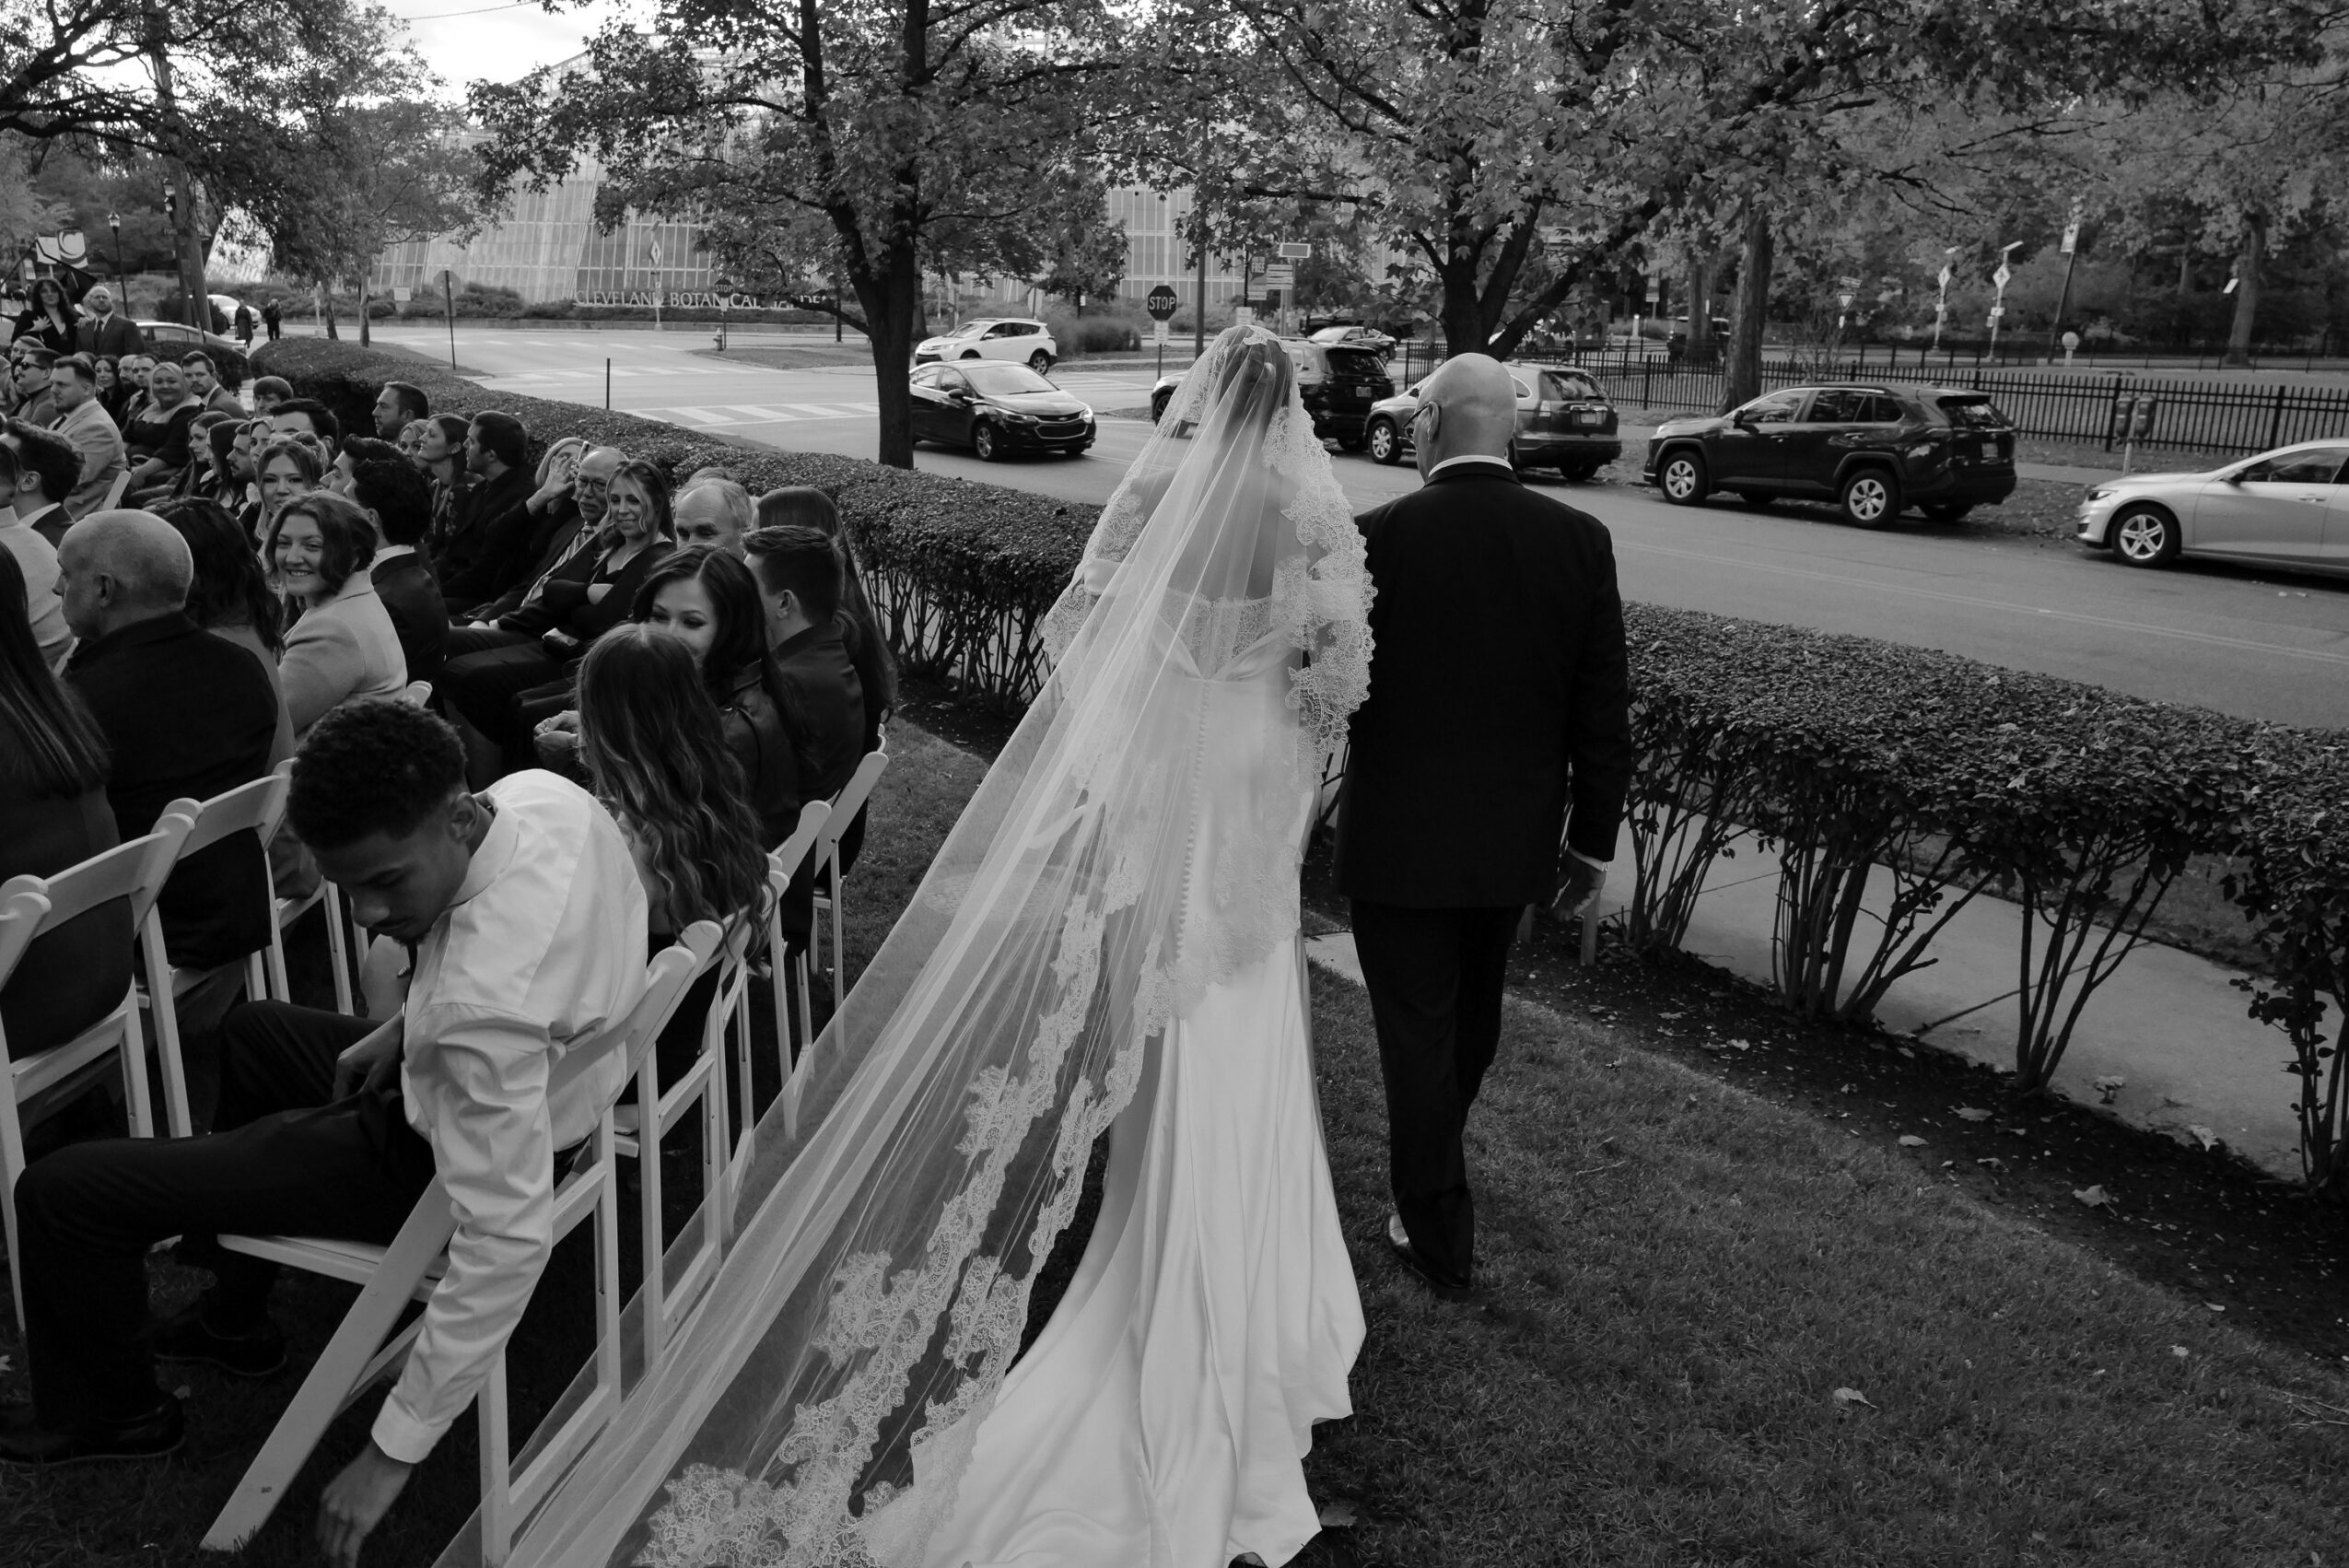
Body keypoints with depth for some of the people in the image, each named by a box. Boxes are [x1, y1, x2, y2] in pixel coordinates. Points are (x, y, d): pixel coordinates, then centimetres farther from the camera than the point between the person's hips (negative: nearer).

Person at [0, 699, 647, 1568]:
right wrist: (405, 1027, -1)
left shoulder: (487, 1003, -43)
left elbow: (507, 1240, -37)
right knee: (251, 1032, 34)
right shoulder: (541, 791, -19)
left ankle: (105, 1412, 29)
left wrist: (393, 1452, -28)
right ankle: (231, 1321, 47)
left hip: (429, 1161, -8)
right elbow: (535, 955, 5)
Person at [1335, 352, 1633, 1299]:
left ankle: (1438, 1235, 18)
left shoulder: (1379, 538, -16)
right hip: (1516, 841, 4)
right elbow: (1604, 714, -4)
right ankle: (1431, 1174, 48)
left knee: (1417, 1032, 8)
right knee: (1474, 1011, 25)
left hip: (1399, 838, -4)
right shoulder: (1579, 541, -7)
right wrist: (1593, 841, 5)